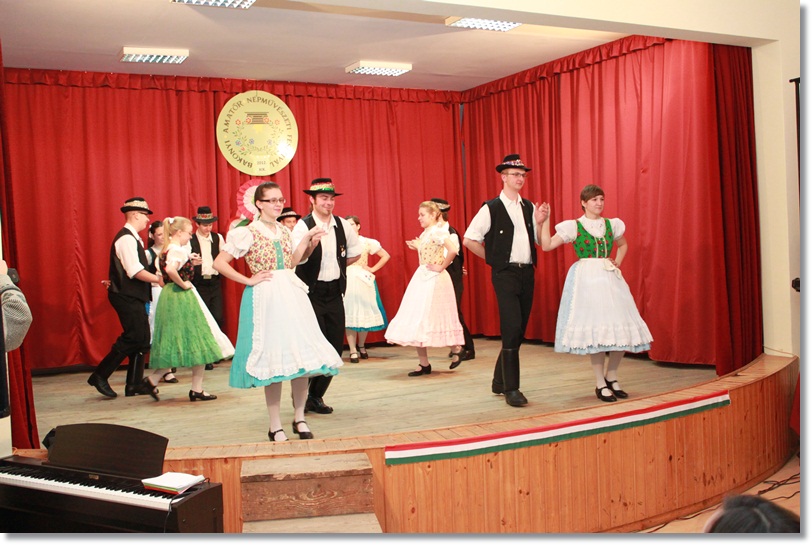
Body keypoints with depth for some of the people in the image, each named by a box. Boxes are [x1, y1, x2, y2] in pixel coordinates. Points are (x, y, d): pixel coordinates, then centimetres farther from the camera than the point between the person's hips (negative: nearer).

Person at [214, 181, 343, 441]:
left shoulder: (285, 231, 13)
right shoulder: (247, 233, -5)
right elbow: (219, 263, -6)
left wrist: (307, 240, 12)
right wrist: (249, 280, -8)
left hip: (291, 294, 5)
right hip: (265, 297, -5)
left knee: (301, 357, 2)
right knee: (272, 360, -1)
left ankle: (299, 418, 16)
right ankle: (275, 427, 10)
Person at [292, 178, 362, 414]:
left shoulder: (343, 225, 4)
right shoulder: (303, 226, -11)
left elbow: (355, 253, 21)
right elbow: (298, 257, -29)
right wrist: (312, 242, -47)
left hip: (335, 292, 5)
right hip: (311, 294, -5)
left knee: (335, 346, 6)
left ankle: (316, 395, 21)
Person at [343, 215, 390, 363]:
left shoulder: (367, 242, 6)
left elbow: (385, 256, 10)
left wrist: (373, 269, 4)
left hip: (363, 280, 1)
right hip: (347, 281, -1)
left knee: (364, 313, 3)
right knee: (349, 315, -4)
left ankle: (361, 346, 22)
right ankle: (353, 351, -1)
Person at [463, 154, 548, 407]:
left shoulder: (529, 207, 11)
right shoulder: (491, 209, -6)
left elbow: (540, 241, 14)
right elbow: (469, 239, -5)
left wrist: (539, 222, -4)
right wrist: (492, 259, -1)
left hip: (527, 273, 6)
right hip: (505, 274, -6)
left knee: (519, 331, 11)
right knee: (511, 329, -12)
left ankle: (499, 381, 26)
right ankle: (511, 389, -5)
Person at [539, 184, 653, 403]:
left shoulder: (612, 225, 9)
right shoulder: (573, 227, -2)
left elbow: (623, 245, 28)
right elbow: (546, 245, -4)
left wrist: (617, 263, 12)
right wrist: (545, 221, -9)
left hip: (609, 278, 4)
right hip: (587, 279, -4)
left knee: (622, 328, 0)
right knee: (595, 329, -4)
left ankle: (611, 376, 21)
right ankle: (600, 384, 9)